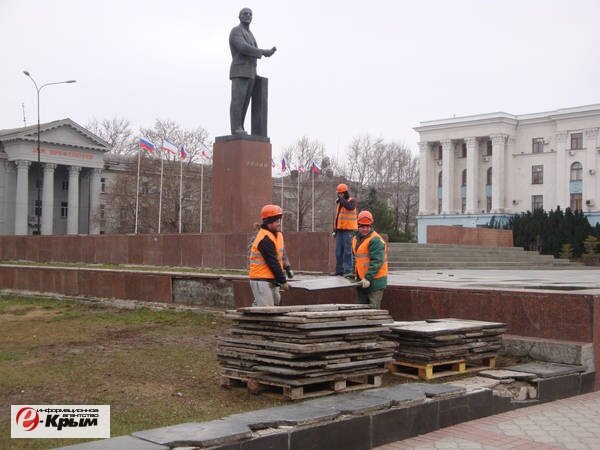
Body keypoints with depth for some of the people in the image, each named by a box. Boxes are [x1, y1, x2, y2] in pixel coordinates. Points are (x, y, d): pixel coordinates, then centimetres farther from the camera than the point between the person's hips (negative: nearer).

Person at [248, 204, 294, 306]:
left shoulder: (277, 234, 11)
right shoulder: (265, 239, -20)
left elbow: (282, 252, 23)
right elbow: (273, 263, -20)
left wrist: (287, 267, 9)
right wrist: (283, 281, -15)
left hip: (272, 281, 10)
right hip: (261, 281, -10)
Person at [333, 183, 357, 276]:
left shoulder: (352, 201, -2)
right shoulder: (338, 202, 18)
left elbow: (350, 207, -27)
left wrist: (341, 199, -15)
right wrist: (334, 229, 19)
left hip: (348, 230, -7)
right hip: (340, 230, 7)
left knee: (347, 251, -10)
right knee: (338, 251, 7)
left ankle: (348, 270, -9)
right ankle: (339, 270, 13)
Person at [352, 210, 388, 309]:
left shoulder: (375, 240, -16)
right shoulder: (356, 239, 13)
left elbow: (376, 261, -22)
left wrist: (368, 278, -26)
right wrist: (355, 273, 13)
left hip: (374, 281, -9)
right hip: (362, 280, 9)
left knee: (373, 308, -9)